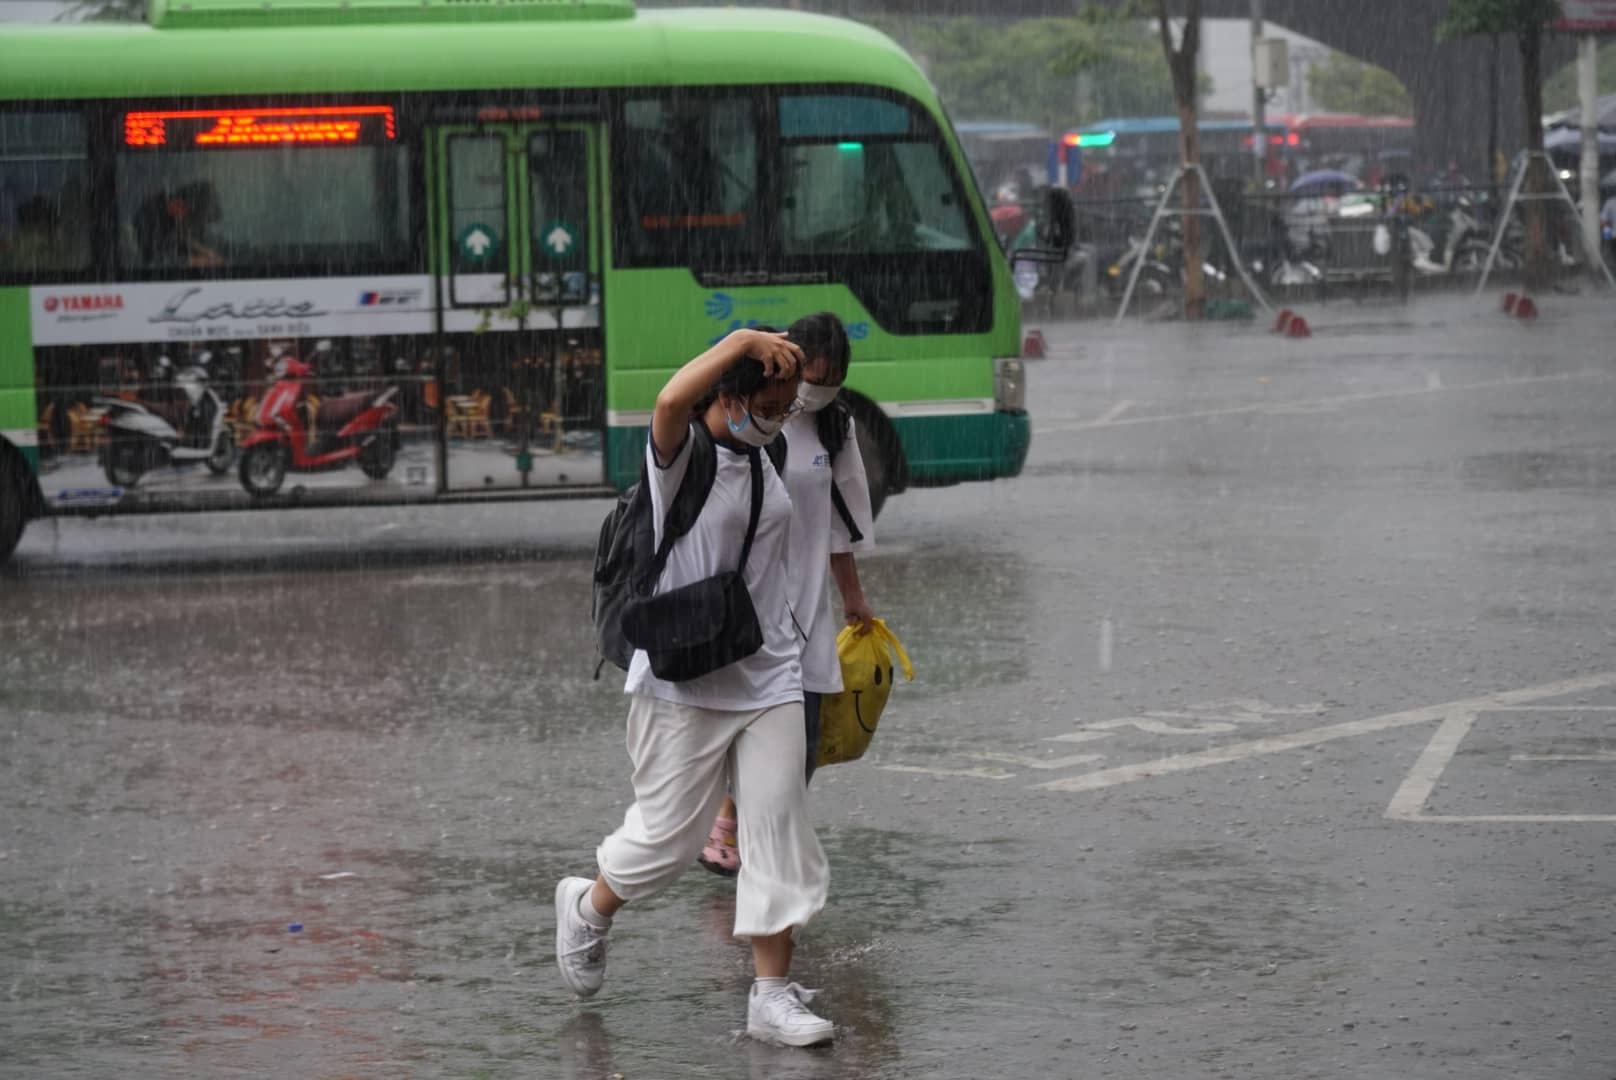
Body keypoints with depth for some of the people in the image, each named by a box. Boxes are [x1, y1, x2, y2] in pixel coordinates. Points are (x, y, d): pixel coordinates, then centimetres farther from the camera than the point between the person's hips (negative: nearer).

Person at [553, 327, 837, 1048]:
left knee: (779, 831, 0)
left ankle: (772, 994, 5)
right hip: (684, 683, -6)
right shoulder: (682, 455, -13)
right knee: (669, 835, 1)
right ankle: (589, 908, 33)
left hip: (768, 677, 7)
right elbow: (671, 401, -38)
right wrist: (744, 341, -34)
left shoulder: (760, 458, 10)